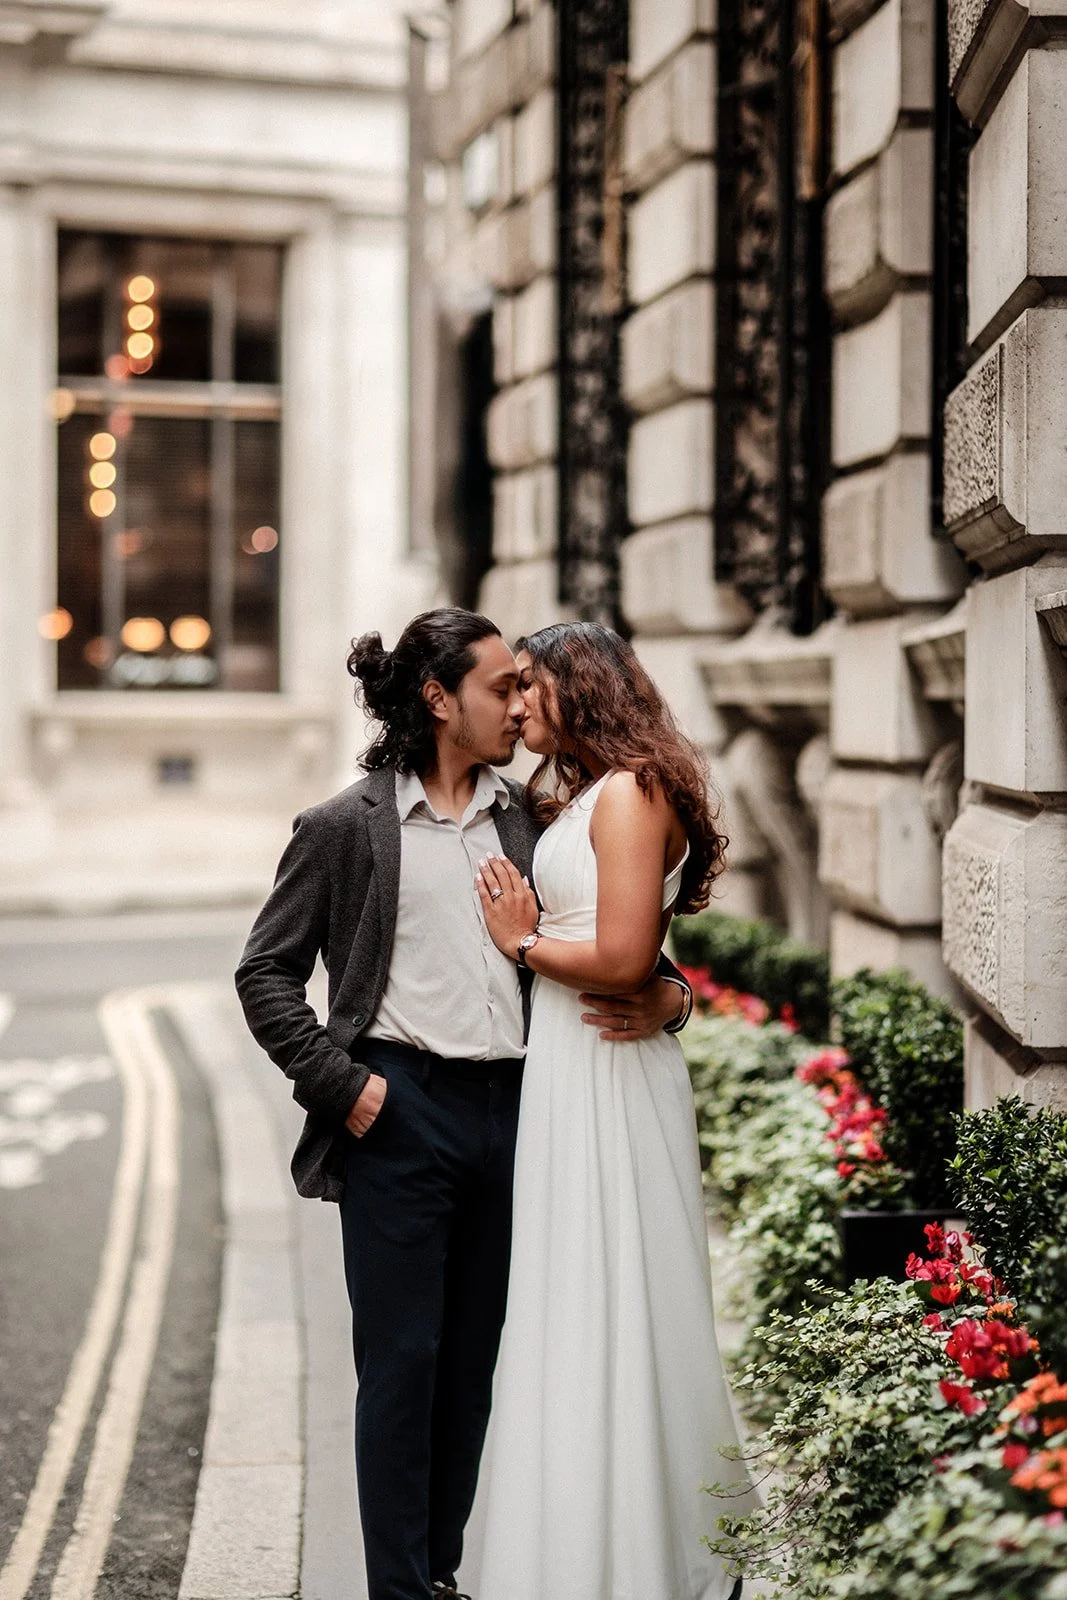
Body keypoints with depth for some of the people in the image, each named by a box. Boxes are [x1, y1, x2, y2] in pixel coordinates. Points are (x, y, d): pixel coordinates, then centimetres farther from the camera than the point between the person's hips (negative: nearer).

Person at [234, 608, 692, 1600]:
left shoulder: (525, 818, 11)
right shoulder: (347, 827, -1)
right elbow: (265, 974, 1)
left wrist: (665, 995, -3)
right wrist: (337, 1081, -8)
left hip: (507, 1110, 4)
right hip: (401, 1112, -4)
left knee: (474, 1359, 12)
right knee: (401, 1359, 1)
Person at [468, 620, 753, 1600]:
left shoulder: (630, 791, -12)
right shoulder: (577, 796, 16)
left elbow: (624, 959, -21)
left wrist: (522, 941, -8)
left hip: (608, 1078, -9)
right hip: (565, 1070, 9)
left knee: (607, 1313, -1)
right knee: (575, 1312, 15)